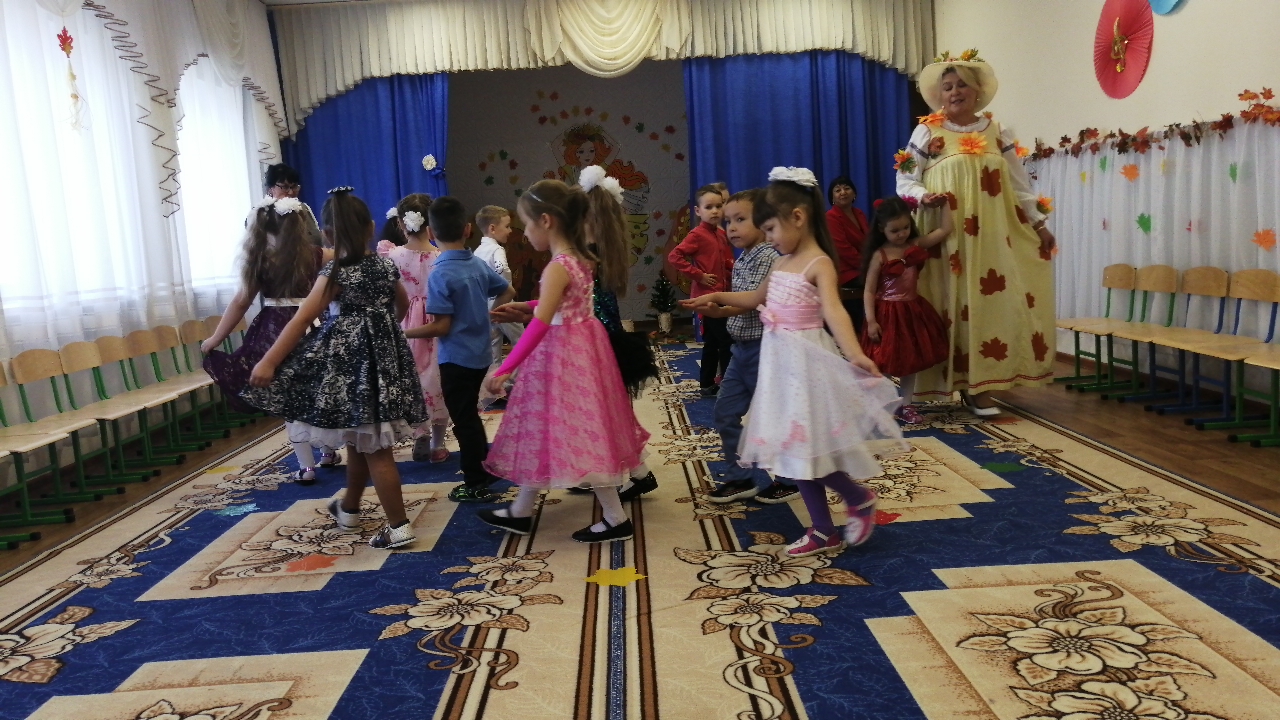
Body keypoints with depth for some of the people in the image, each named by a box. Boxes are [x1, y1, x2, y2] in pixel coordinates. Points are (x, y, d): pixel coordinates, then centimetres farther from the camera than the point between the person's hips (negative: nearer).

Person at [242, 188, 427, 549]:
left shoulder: (336, 273, -13)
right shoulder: (387, 266, 5)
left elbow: (302, 320, -18)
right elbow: (403, 305, 24)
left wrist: (269, 361, -18)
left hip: (352, 363, -7)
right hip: (385, 357, 7)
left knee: (373, 448, -2)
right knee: (360, 441, 21)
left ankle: (399, 526, 0)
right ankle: (349, 509, 38)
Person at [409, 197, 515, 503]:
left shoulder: (440, 274, -19)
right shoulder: (479, 264, 1)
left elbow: (441, 326, -21)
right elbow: (508, 292, 16)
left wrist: (403, 334, -12)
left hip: (456, 358, -7)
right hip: (480, 354, 7)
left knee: (463, 419, 4)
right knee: (470, 414, 23)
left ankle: (475, 485, 13)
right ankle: (485, 467, 34)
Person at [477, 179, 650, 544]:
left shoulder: (557, 268, -21)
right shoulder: (581, 258, 6)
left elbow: (540, 325, -28)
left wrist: (506, 369, -27)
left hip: (562, 356, -10)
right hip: (581, 347, 10)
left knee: (579, 435, -1)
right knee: (545, 432, 17)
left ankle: (617, 519, 9)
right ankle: (520, 512, 29)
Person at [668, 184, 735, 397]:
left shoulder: (722, 234, 11)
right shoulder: (697, 235, -13)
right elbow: (674, 256, -22)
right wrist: (698, 275, -19)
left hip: (721, 294, 8)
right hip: (707, 295, -8)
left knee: (713, 342, 15)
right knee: (726, 341, -7)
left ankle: (707, 385, 25)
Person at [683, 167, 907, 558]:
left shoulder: (819, 264, -14)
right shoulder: (782, 263, 11)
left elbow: (834, 311, -31)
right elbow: (757, 298, 30)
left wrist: (855, 354, -46)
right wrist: (715, 297, 29)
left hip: (807, 362, -8)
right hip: (781, 361, 9)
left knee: (806, 446, -9)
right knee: (793, 448, 10)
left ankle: (861, 498, 17)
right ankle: (824, 531, 20)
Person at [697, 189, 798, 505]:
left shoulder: (768, 257, -17)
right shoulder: (741, 260, 10)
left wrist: (718, 311, -39)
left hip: (763, 348, -9)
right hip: (742, 348, 9)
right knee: (725, 413, 11)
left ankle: (790, 480, 20)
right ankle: (740, 478, 22)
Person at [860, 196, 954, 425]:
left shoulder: (917, 245, 1)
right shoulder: (879, 255, -12)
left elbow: (945, 230, 4)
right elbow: (869, 291, -12)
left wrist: (944, 204, -2)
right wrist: (871, 321, -18)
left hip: (912, 311, 5)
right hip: (887, 314, -5)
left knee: (911, 361, 12)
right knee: (883, 364, 2)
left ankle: (906, 406, 23)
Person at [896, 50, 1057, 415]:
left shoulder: (997, 131, 12)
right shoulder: (927, 131, 2)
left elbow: (1018, 184, 15)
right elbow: (905, 180, 1)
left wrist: (1039, 223, 13)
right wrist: (923, 196, -19)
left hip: (991, 236, 3)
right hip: (947, 236, -3)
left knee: (989, 304, 0)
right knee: (952, 305, -3)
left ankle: (977, 384, 6)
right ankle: (955, 381, 2)